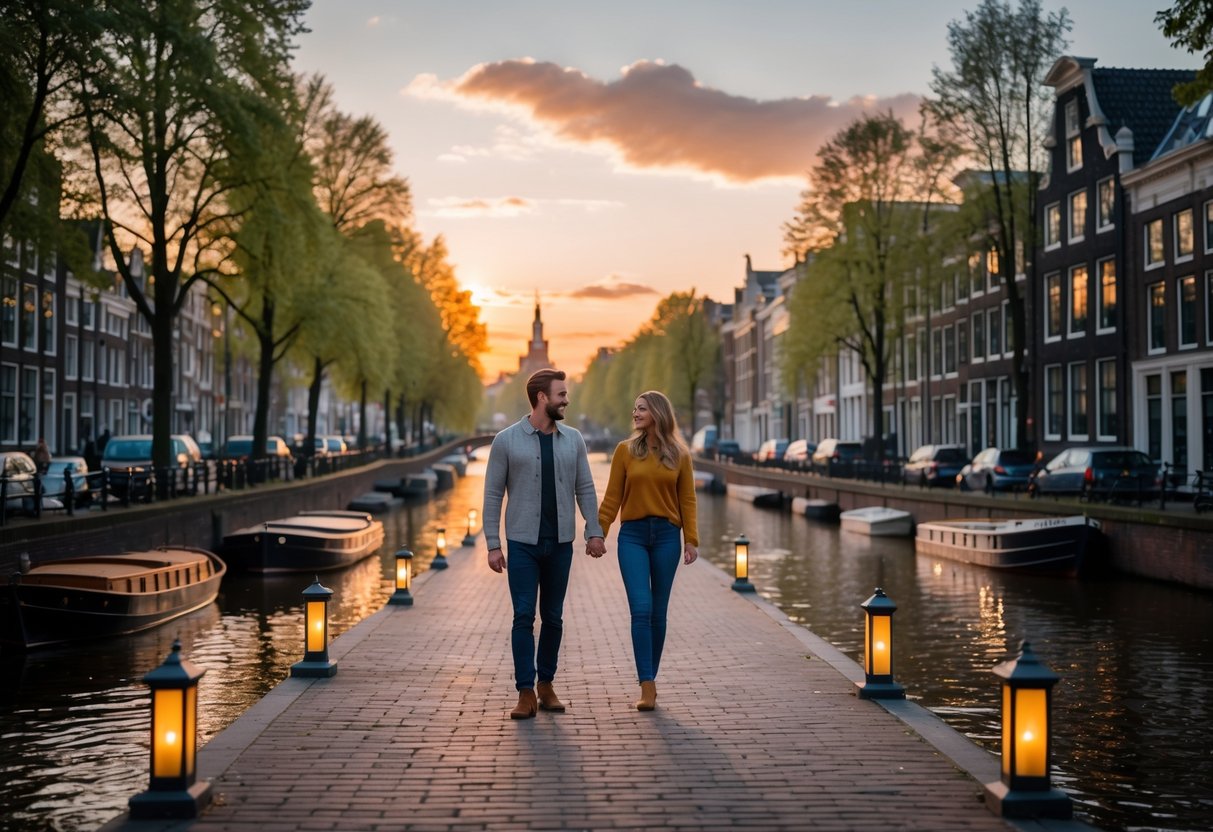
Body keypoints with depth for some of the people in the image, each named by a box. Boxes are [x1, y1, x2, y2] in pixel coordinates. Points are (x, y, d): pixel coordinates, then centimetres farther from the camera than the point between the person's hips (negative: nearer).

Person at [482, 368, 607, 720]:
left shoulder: (573, 440, 5)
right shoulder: (506, 440, -4)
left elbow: (585, 490, 8)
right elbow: (493, 495, -3)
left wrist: (594, 532, -3)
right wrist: (493, 544, -7)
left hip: (560, 544, 3)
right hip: (523, 544, -3)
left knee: (552, 617, 9)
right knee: (524, 617, -4)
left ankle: (546, 685, 21)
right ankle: (526, 693, 1)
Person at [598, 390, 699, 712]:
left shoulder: (679, 454, 4)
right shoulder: (625, 450, 3)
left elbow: (687, 500, 4)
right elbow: (612, 498, 3)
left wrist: (691, 540, -3)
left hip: (666, 536, 1)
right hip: (632, 535, -1)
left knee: (658, 612, 6)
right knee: (641, 609, -11)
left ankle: (650, 680, 18)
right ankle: (647, 688, -12)